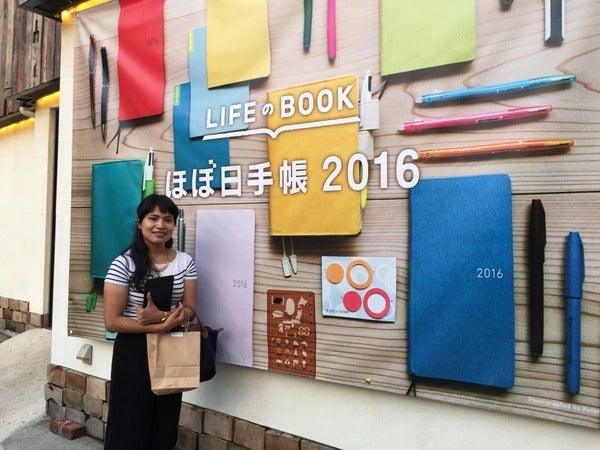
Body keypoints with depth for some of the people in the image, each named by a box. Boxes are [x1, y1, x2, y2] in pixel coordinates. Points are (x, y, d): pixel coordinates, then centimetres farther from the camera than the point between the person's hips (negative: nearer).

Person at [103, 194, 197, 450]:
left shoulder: (186, 262, -2)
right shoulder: (124, 264, -13)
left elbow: (189, 311, -3)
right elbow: (112, 321, -15)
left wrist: (161, 316, -23)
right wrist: (162, 326, -24)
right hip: (134, 352, -3)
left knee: (165, 428, 17)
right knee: (129, 428, 11)